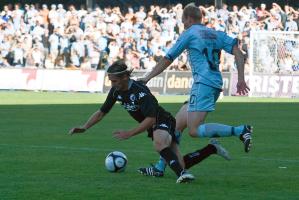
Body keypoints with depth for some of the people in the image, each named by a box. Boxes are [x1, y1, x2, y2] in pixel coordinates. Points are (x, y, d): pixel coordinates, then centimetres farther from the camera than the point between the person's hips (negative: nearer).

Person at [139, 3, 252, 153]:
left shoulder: (189, 34, 4)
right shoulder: (216, 34, 21)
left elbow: (167, 60, 8)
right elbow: (237, 52, 9)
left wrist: (146, 78, 18)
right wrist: (241, 79, 6)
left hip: (203, 83, -8)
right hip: (216, 84, 8)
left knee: (194, 131, -18)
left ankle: (240, 131, -28)